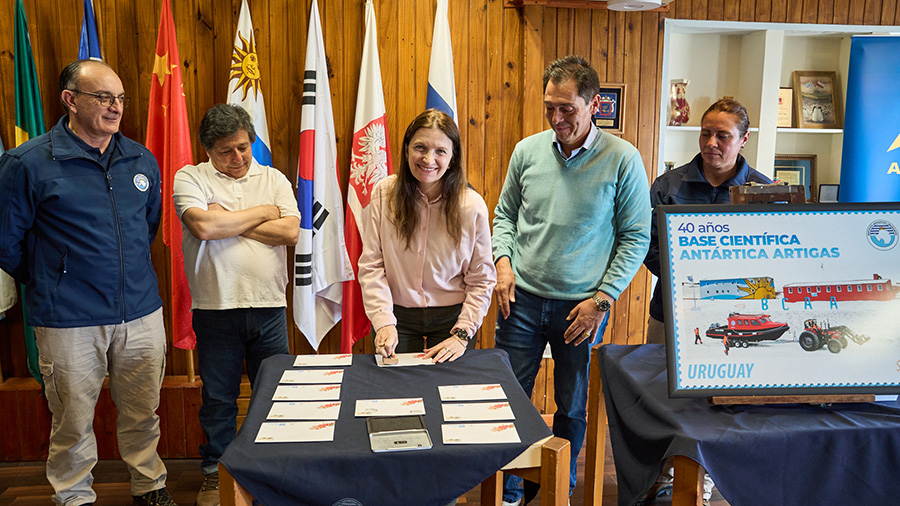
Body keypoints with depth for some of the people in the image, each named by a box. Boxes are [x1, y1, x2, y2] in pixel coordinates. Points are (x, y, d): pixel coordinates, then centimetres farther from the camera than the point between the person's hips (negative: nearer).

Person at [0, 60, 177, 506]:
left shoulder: (142, 161, 5)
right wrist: (47, 285, 8)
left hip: (142, 313, 4)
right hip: (70, 321, -3)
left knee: (143, 412, 16)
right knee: (73, 420, 11)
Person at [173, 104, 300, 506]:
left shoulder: (274, 179, 8)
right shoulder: (190, 178, 1)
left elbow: (290, 232, -6)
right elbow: (203, 226, -17)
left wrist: (227, 222, -9)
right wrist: (262, 213, -6)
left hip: (268, 306, 2)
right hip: (215, 307, -2)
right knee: (218, 396, 10)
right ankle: (214, 471, 29)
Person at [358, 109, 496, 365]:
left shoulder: (472, 205, -10)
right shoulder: (383, 193, -8)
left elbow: (482, 279, -5)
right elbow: (371, 267, -7)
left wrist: (462, 335, -11)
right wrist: (384, 322, -16)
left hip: (451, 318, 0)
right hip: (398, 318, 1)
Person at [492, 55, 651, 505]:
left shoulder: (622, 159, -8)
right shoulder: (527, 150, 1)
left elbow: (636, 237, -4)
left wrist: (602, 299, -10)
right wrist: (504, 260, -4)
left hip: (582, 306, -2)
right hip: (521, 299, 2)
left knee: (572, 408, 14)